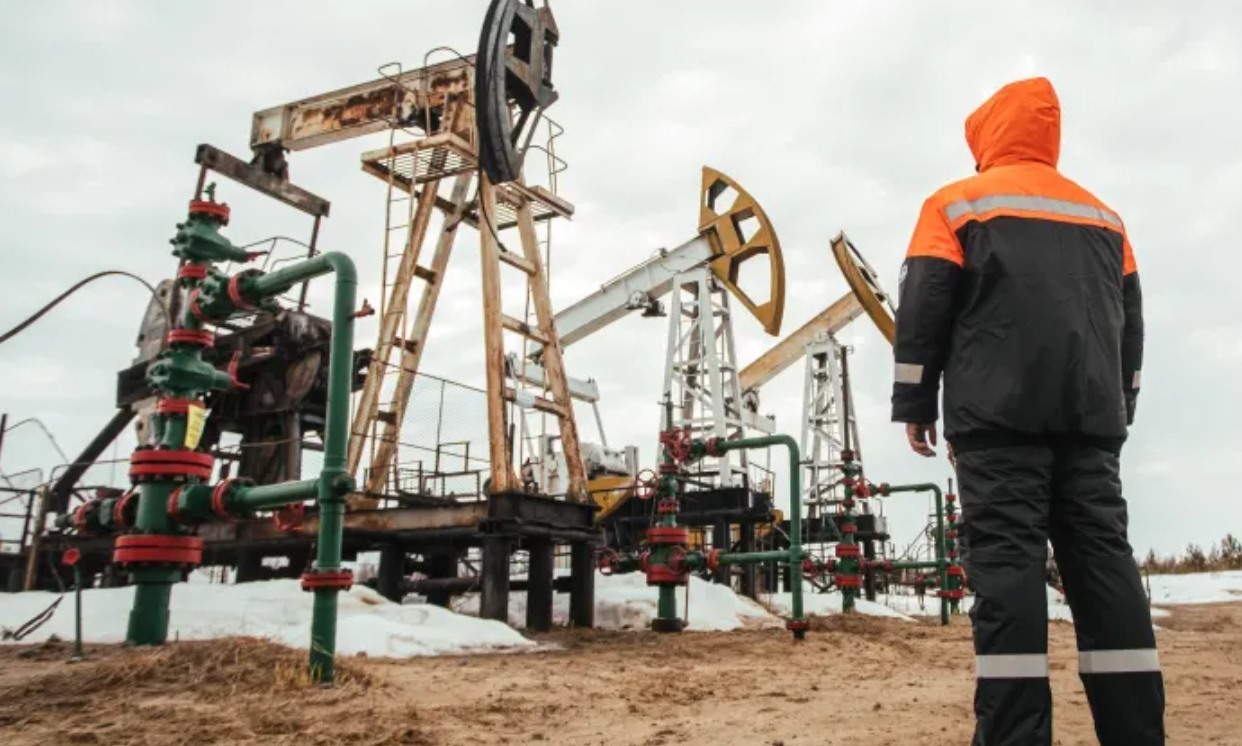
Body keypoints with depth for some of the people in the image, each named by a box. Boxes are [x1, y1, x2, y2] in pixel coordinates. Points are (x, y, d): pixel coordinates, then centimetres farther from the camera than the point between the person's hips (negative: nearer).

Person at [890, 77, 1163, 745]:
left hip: (999, 411, -5)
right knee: (1103, 559, 2)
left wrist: (914, 403, 2)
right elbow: (1129, 323, 22)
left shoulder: (957, 203, 8)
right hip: (1091, 412, 5)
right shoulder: (1102, 217, 23)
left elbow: (923, 310, -1)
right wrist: (1117, 409, 25)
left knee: (1006, 559, -10)